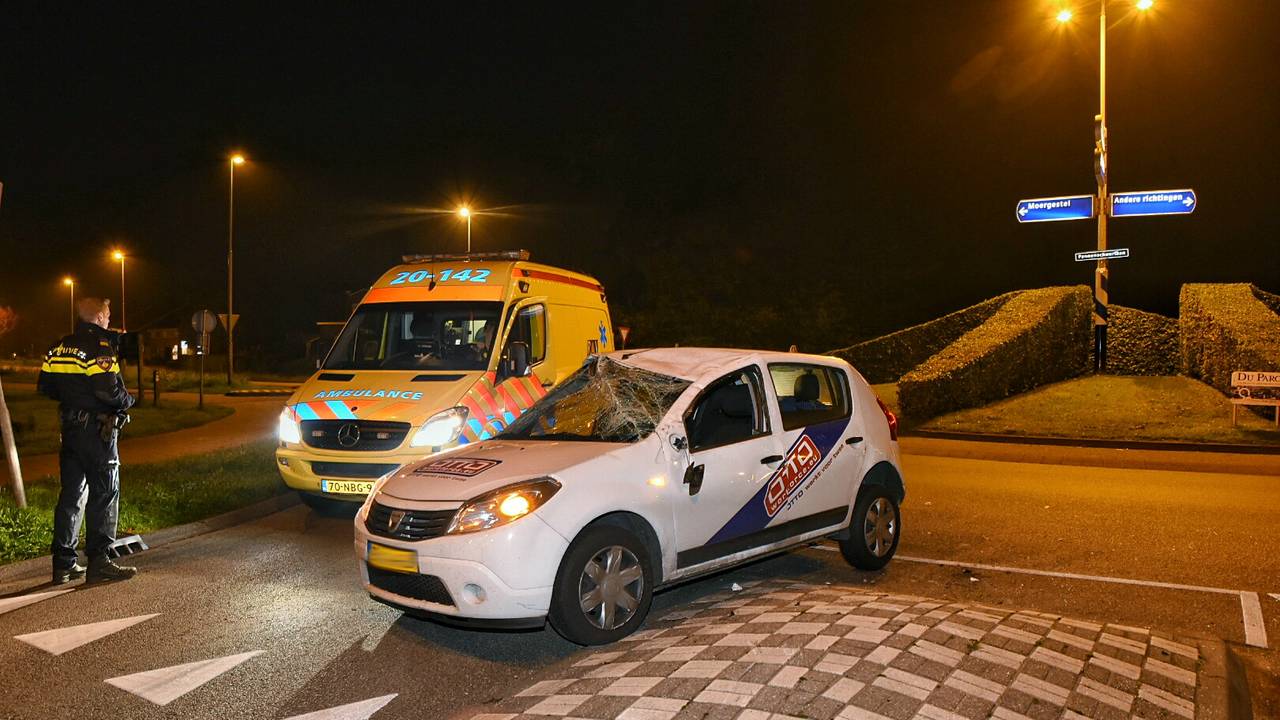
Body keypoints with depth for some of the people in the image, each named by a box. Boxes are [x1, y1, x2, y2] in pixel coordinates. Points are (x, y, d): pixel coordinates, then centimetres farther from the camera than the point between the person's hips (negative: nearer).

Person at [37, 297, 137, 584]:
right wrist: (128, 400, -4)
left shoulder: (60, 347, 10)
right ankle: (98, 561, -1)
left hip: (70, 428, 8)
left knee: (71, 493, 12)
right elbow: (109, 390, -23)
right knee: (104, 493, -2)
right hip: (97, 429, -8)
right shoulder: (99, 347, -15)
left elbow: (45, 385, 11)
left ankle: (64, 563, 16)